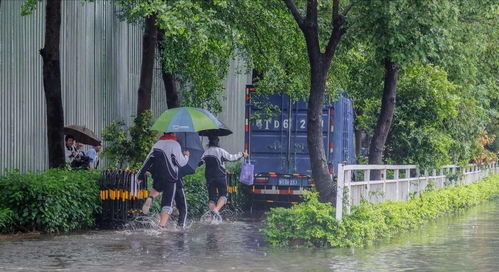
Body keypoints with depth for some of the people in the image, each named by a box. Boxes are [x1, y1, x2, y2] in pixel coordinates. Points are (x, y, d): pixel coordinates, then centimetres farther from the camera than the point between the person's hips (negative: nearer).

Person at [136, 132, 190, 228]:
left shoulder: (157, 144, 10)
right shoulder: (175, 145, -6)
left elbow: (148, 160, 10)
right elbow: (181, 162, -6)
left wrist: (140, 176, 13)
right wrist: (186, 156, 16)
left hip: (157, 176, 5)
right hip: (170, 178, -5)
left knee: (157, 188, 36)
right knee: (168, 203, -2)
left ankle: (150, 198, 3)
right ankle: (162, 226, -15)